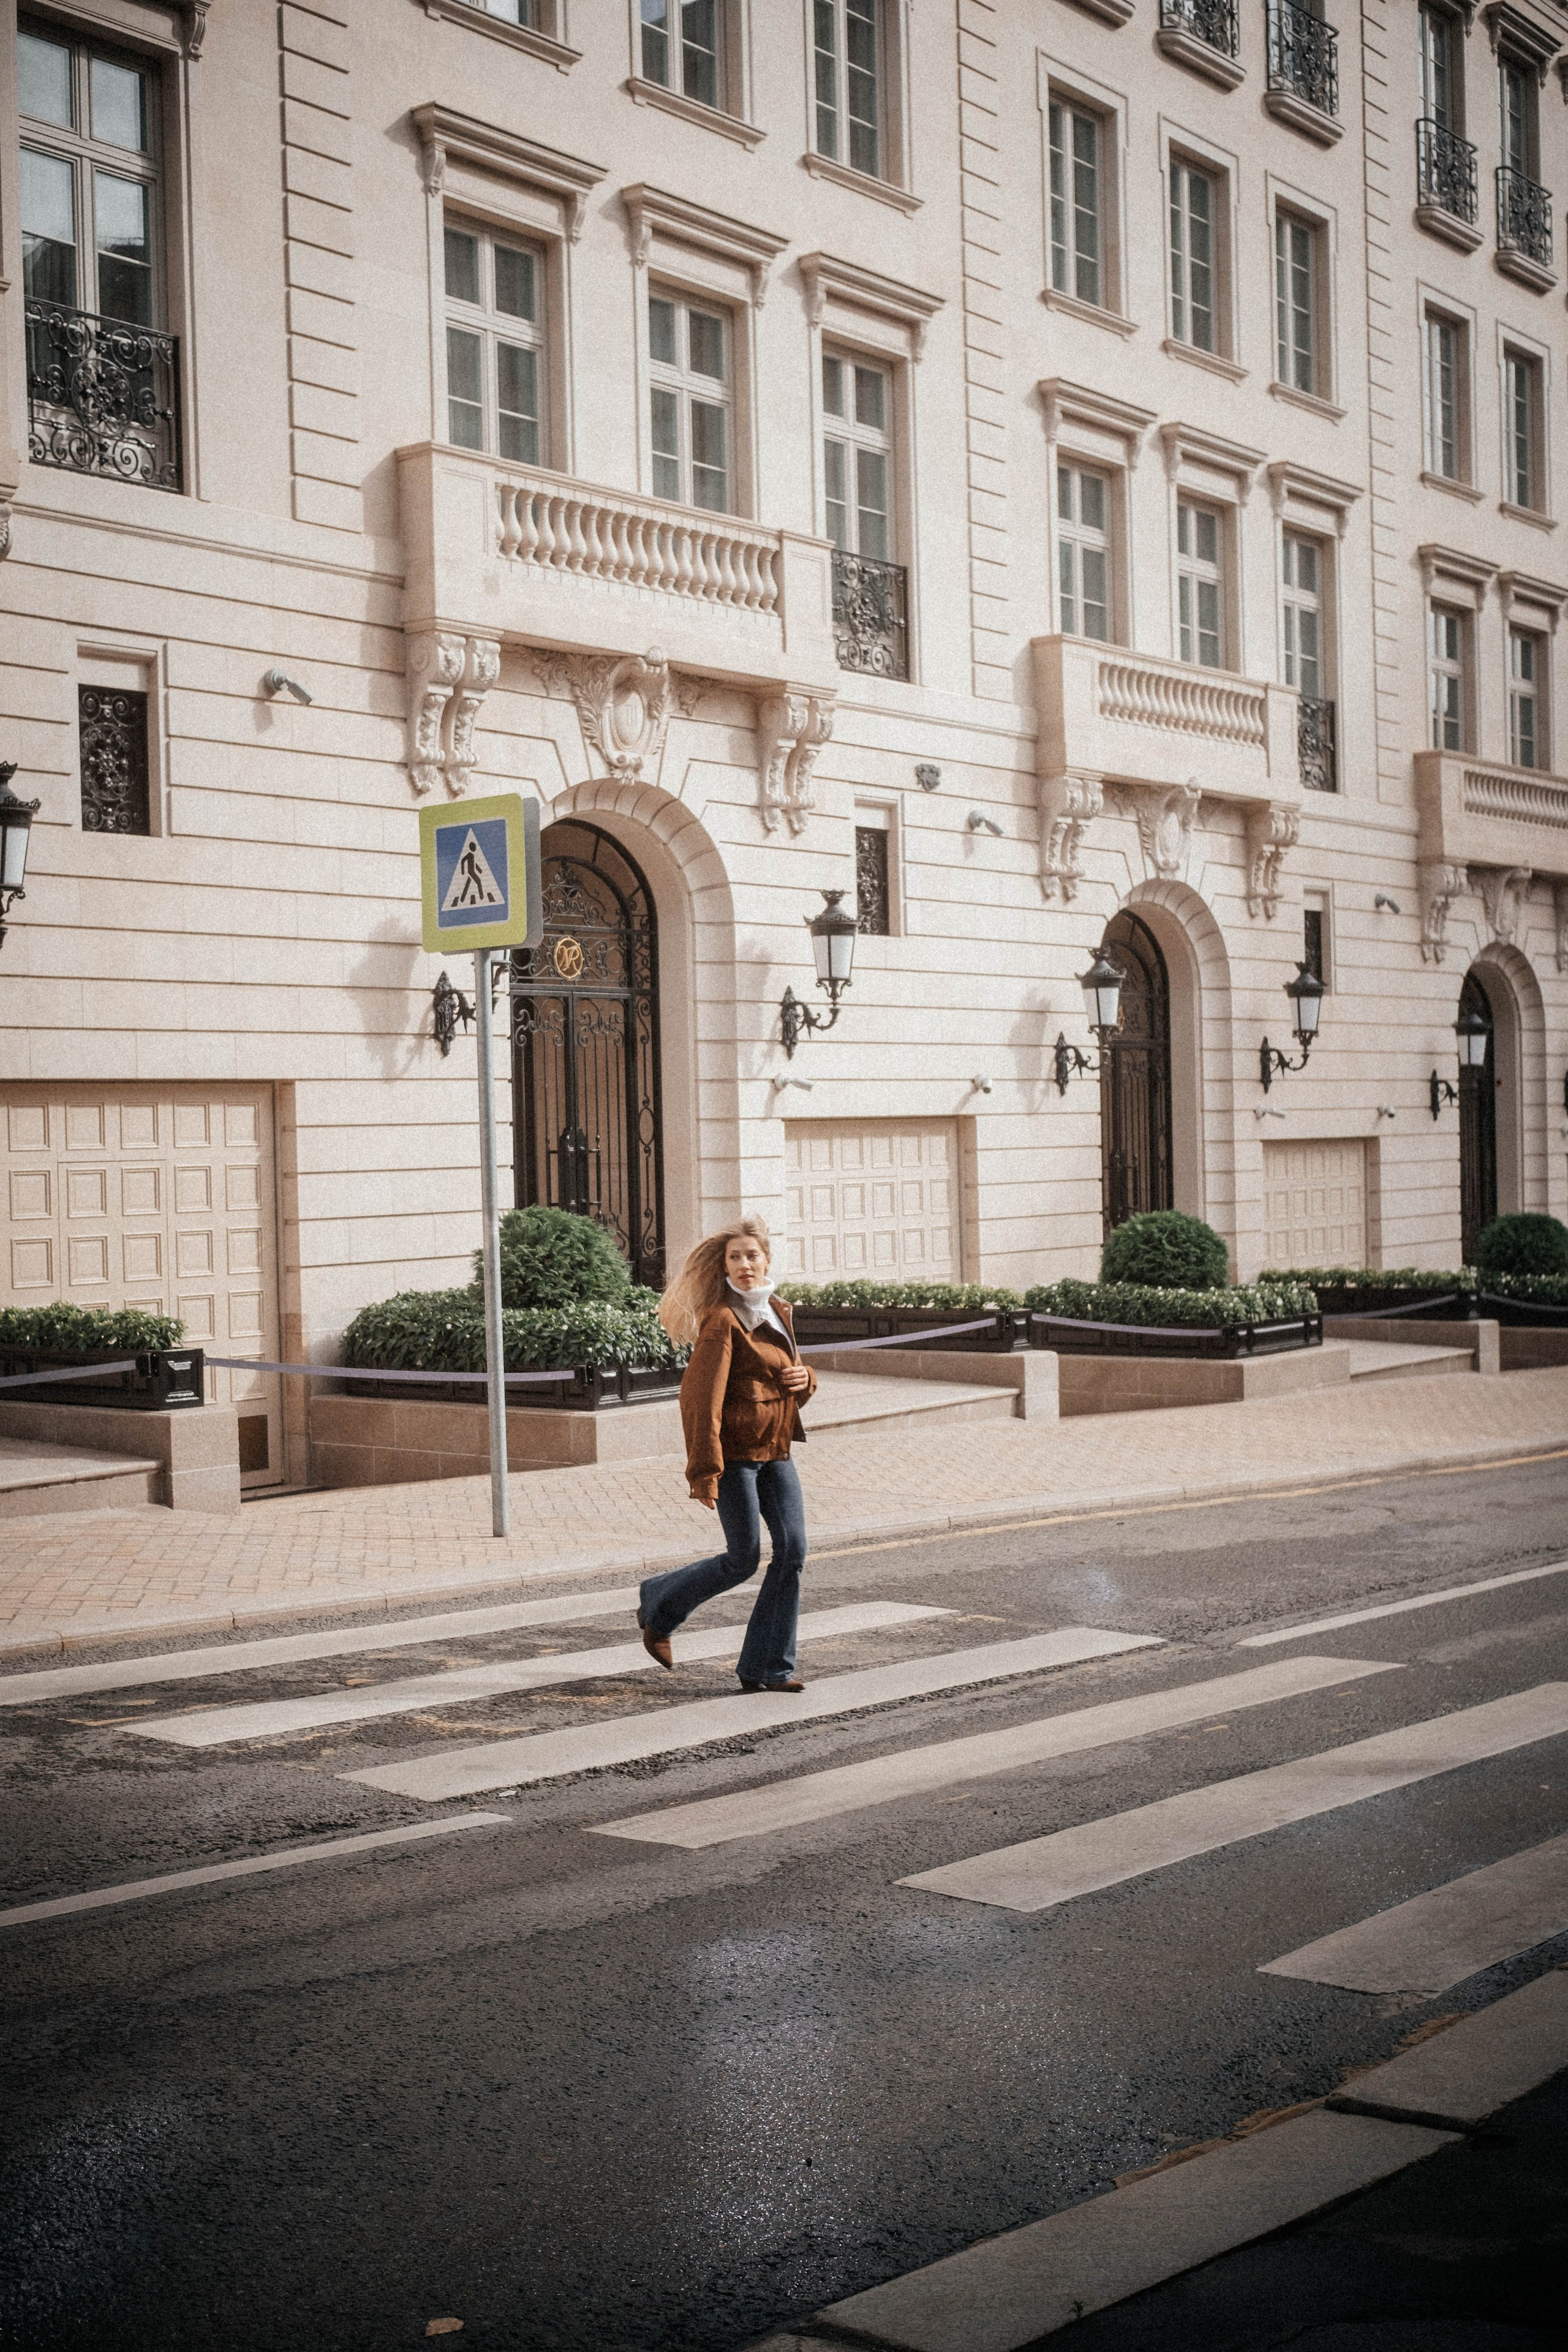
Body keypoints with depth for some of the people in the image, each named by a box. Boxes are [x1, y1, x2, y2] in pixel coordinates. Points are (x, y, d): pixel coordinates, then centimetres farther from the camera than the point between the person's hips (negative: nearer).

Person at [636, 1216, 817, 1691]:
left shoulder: (778, 1314, 13)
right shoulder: (722, 1319, -12)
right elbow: (703, 1398, -17)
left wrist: (805, 1379, 0)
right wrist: (705, 1471, -22)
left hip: (775, 1451, 7)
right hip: (735, 1450, -7)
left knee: (792, 1551, -1)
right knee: (744, 1558, -4)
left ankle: (768, 1668, 6)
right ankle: (657, 1604, 21)